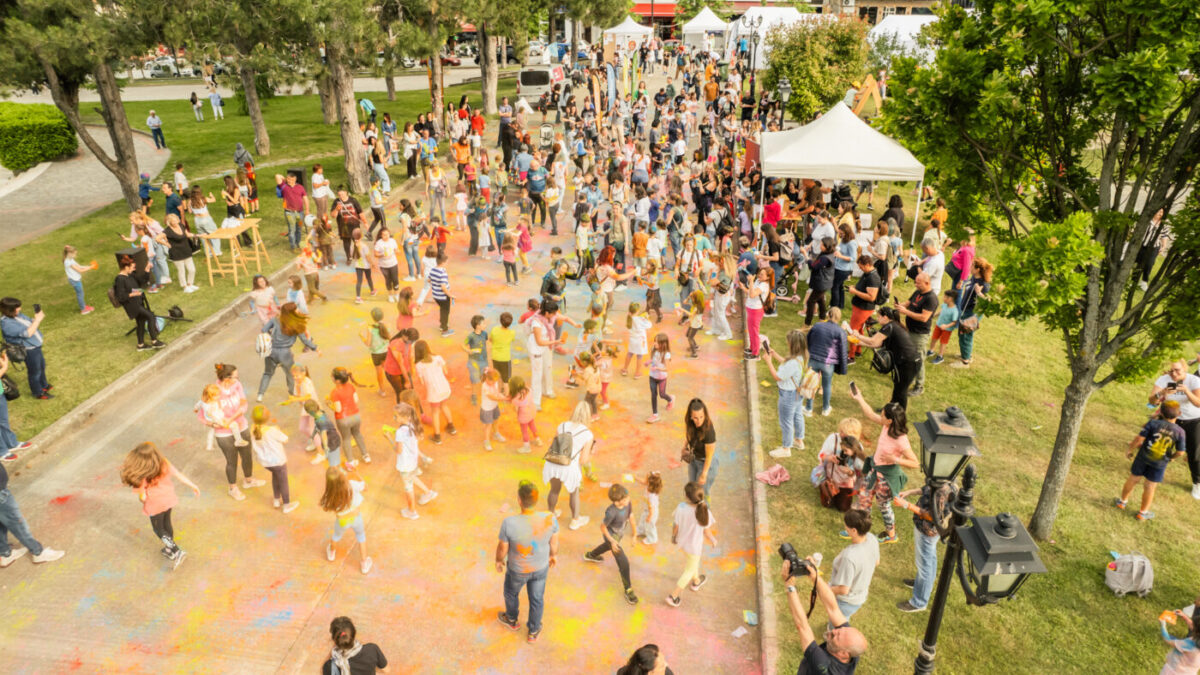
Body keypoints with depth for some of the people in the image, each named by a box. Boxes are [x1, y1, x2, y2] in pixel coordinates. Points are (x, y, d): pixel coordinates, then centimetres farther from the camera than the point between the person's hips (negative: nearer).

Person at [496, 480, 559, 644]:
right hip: (541, 566, 2)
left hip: (518, 569, -1)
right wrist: (554, 554, 10)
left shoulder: (509, 523, -38)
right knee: (536, 598, 28)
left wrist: (499, 560, 3)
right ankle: (533, 632, 51)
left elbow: (502, 548, -20)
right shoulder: (549, 518, -31)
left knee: (511, 592, 32)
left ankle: (512, 619, 60)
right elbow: (554, 541, -11)